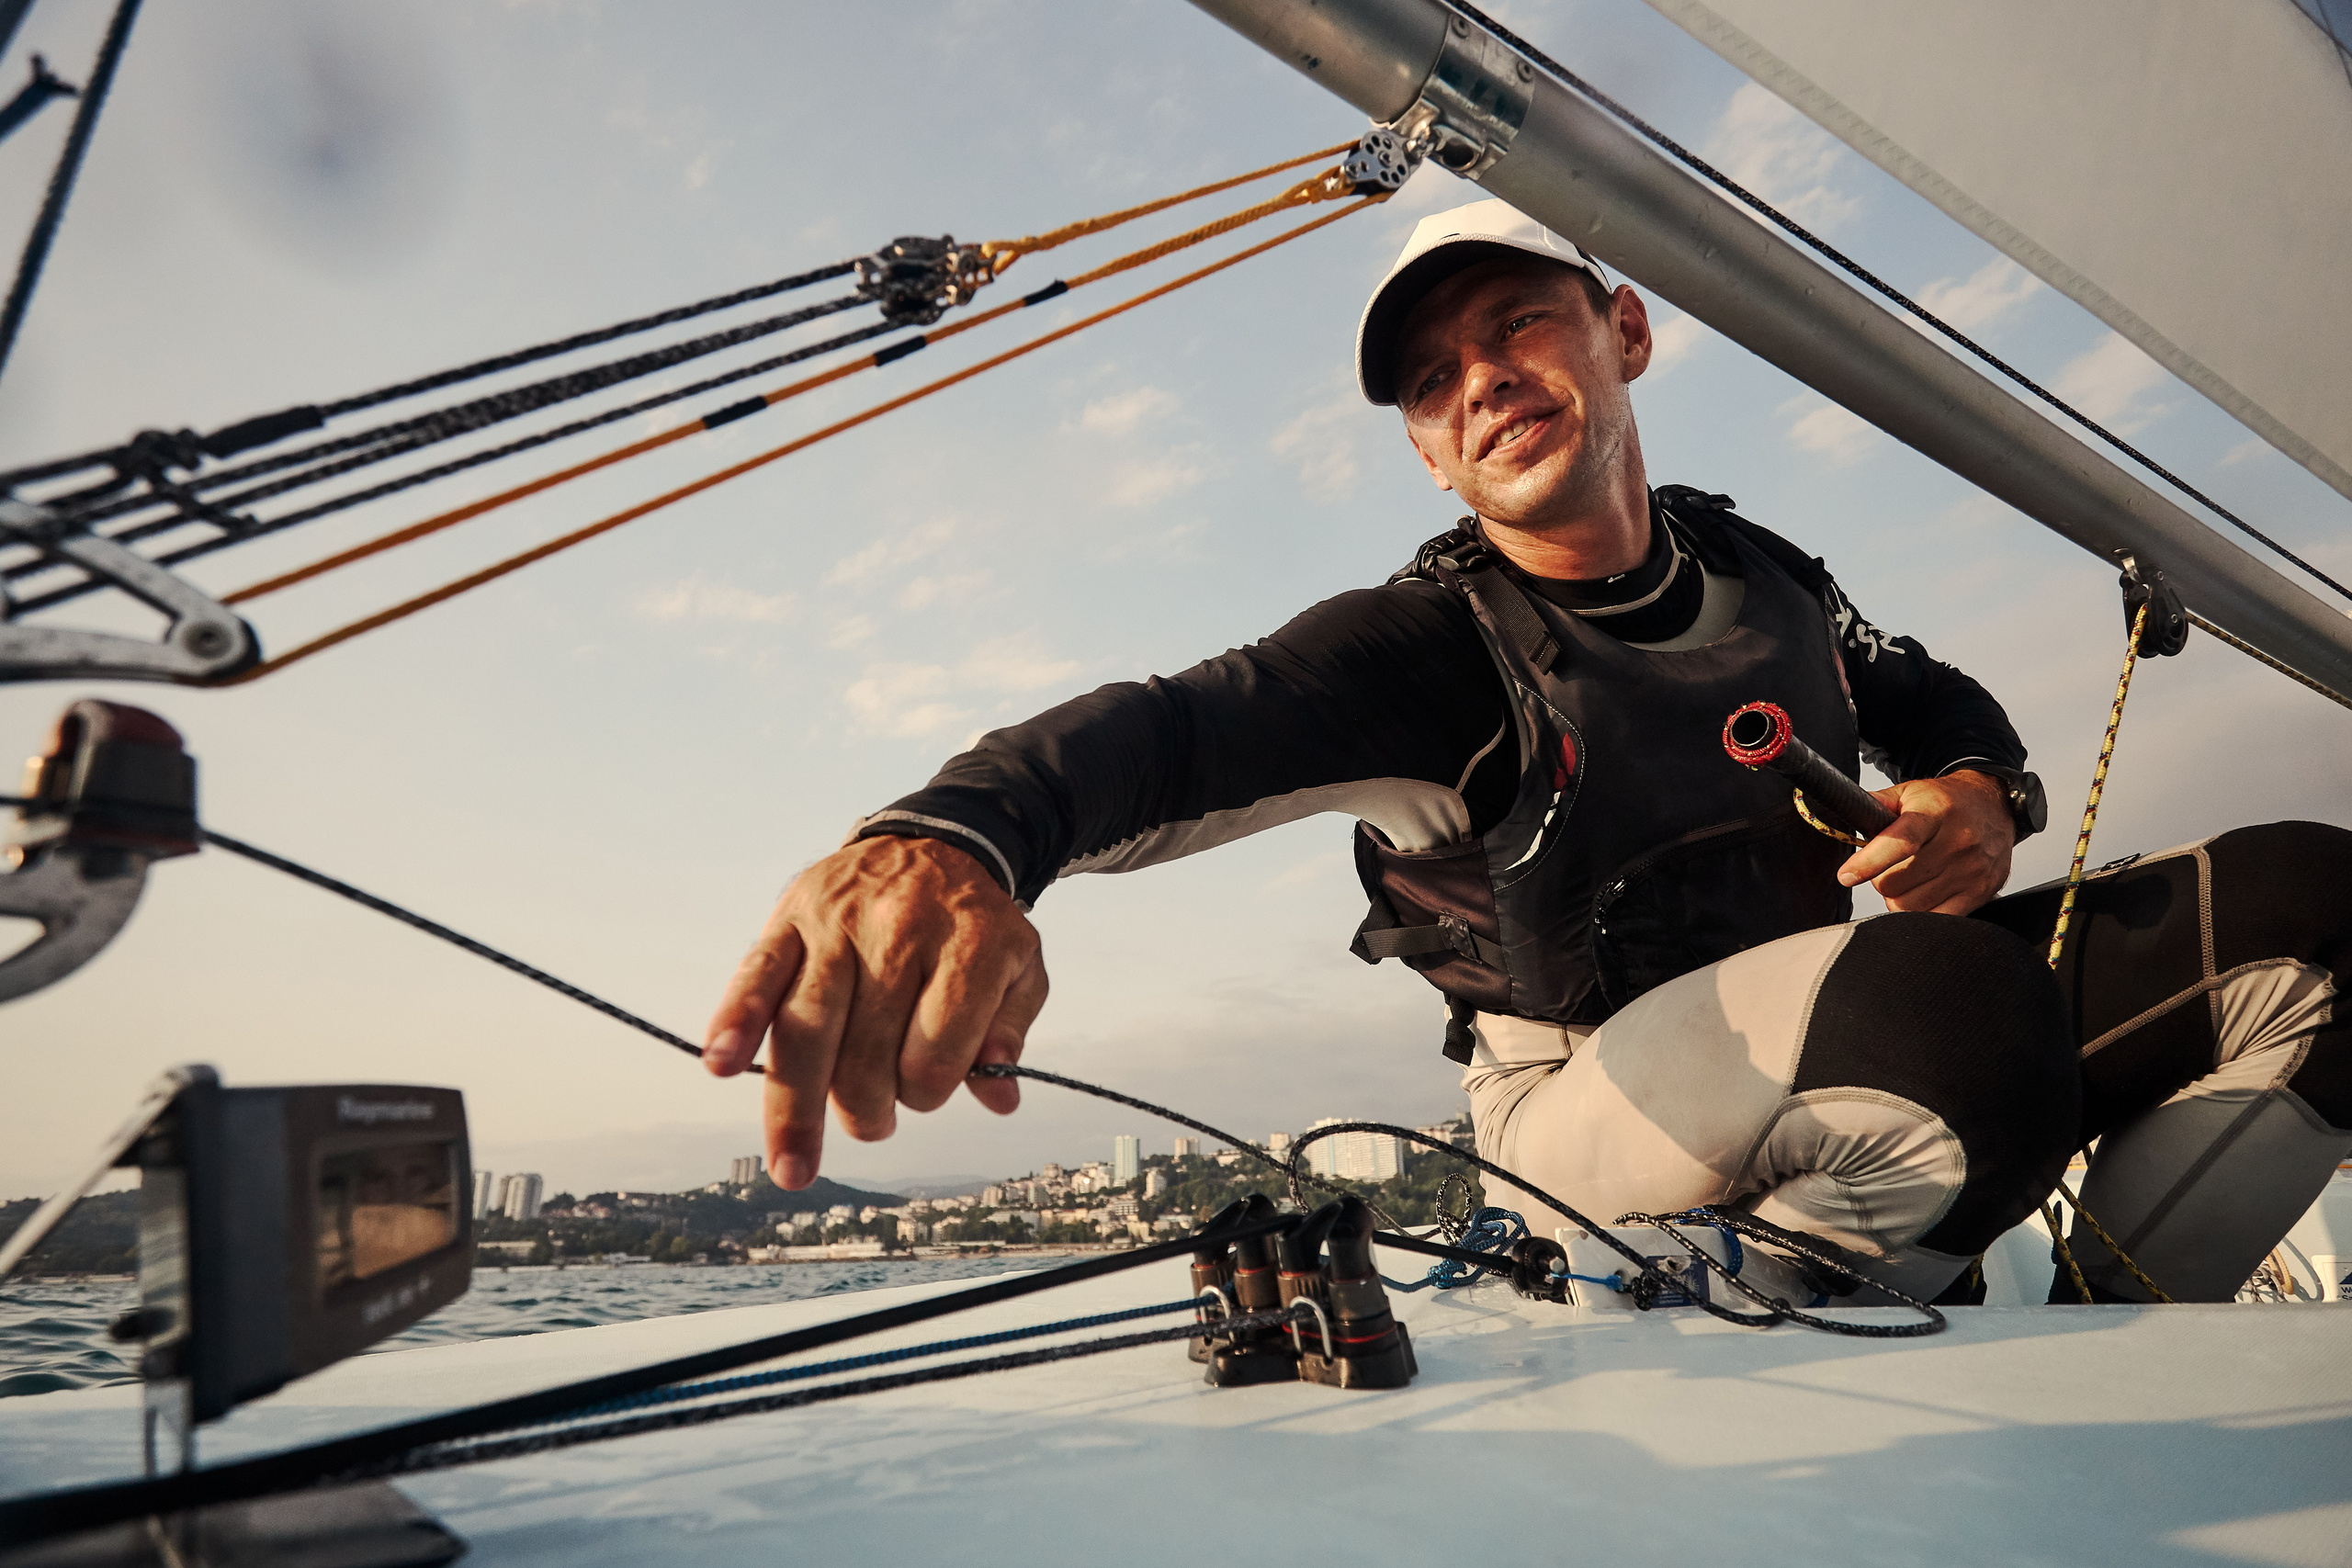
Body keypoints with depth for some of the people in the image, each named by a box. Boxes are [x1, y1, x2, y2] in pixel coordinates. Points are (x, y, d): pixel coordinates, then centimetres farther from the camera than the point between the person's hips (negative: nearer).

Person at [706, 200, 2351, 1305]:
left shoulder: (1751, 566, 4)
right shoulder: (1427, 645, -17)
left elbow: (1936, 702, 18)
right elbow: (1167, 729, -35)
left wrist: (1978, 793, -8)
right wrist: (949, 837, -58)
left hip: (1834, 1052, 7)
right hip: (1592, 1115, -6)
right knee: (1961, 989, -37)